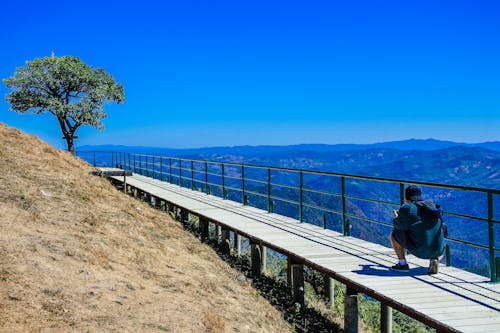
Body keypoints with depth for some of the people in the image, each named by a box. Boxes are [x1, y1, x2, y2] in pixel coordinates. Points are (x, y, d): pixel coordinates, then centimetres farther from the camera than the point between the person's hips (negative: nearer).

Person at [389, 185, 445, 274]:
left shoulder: (406, 208, -6)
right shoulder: (432, 206, 13)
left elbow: (400, 226, 0)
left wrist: (396, 218, 23)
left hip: (418, 250, -4)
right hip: (436, 250, 5)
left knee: (394, 234, 17)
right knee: (441, 251, 41)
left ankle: (402, 264, 14)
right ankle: (435, 260, 7)